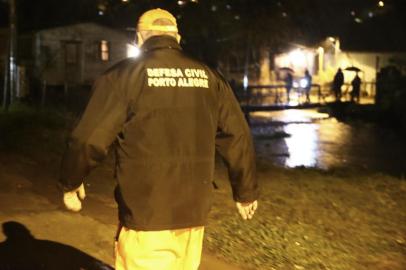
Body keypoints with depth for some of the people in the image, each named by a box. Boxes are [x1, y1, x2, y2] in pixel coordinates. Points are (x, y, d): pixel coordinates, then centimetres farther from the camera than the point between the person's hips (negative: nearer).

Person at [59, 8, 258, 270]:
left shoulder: (124, 75, -6)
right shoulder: (209, 77, 6)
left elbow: (90, 139, -8)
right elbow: (238, 138, 8)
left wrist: (71, 183, 10)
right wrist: (246, 191, 21)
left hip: (145, 212, -4)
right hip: (194, 211, 5)